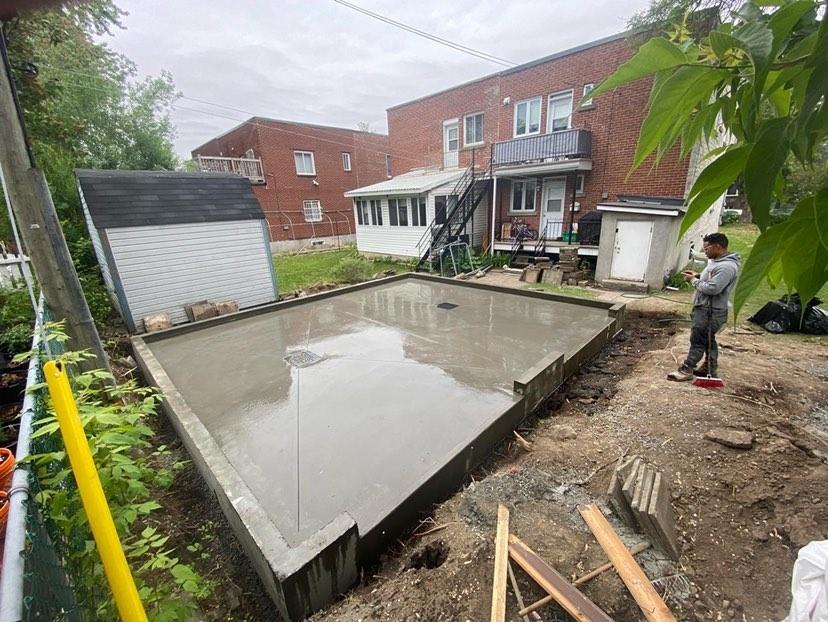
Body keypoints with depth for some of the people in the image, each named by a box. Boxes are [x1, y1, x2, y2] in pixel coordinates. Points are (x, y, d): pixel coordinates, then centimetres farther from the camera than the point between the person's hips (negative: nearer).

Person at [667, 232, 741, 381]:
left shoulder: (727, 266, -22)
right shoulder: (716, 261, 11)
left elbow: (712, 288, -28)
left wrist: (694, 280, -15)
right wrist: (698, 276, 8)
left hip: (710, 311, -11)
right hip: (705, 308, 11)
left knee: (698, 340, -5)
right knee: (708, 340, 18)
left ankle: (686, 370, 1)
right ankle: (710, 369, 29)